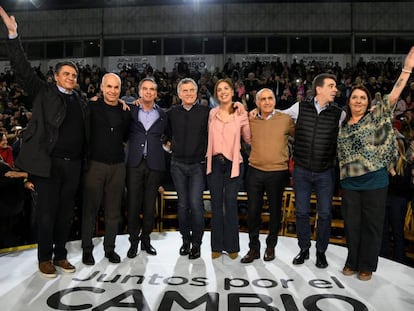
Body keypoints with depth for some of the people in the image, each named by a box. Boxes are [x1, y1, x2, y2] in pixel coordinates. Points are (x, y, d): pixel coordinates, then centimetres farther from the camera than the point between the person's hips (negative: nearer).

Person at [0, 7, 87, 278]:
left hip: (73, 165, 4)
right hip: (48, 163, -4)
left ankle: (60, 255, 24)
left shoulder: (81, 102, 14)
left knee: (66, 212, 11)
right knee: (47, 212, 4)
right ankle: (45, 258, 18)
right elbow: (23, 69, -7)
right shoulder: (43, 92, 3)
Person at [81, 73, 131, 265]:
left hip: (117, 165, 3)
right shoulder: (92, 107, -2)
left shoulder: (125, 111, 9)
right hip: (94, 163, -3)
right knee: (90, 208, 5)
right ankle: (87, 249, 19)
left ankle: (110, 248, 22)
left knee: (113, 210, 9)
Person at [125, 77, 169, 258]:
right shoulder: (131, 111, 7)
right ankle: (133, 241, 13)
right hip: (134, 162, -1)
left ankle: (145, 239, 21)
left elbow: (169, 134, 21)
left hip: (154, 163, 1)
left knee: (150, 204, 6)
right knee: (133, 203, 0)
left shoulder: (162, 115, 11)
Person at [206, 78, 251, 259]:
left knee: (231, 203, 0)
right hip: (215, 162, 2)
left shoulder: (241, 114, -1)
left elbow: (248, 138, 9)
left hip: (233, 163, -2)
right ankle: (217, 246, 16)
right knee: (216, 203, 6)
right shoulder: (212, 113, 6)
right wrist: (208, 153, 9)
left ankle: (232, 246, 14)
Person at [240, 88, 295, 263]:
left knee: (275, 210, 13)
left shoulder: (285, 120, -3)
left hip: (278, 172, -1)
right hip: (255, 171, 2)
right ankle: (253, 248, 22)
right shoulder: (250, 120, 3)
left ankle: (271, 246, 31)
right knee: (253, 210, 6)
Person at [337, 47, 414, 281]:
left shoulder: (376, 117, 0)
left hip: (375, 180, -3)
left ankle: (367, 265, 19)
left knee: (372, 224, 5)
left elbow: (394, 96, -11)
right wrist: (342, 176, 8)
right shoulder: (343, 126, 9)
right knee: (352, 223, 10)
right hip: (350, 182, 3)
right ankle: (353, 262, 26)